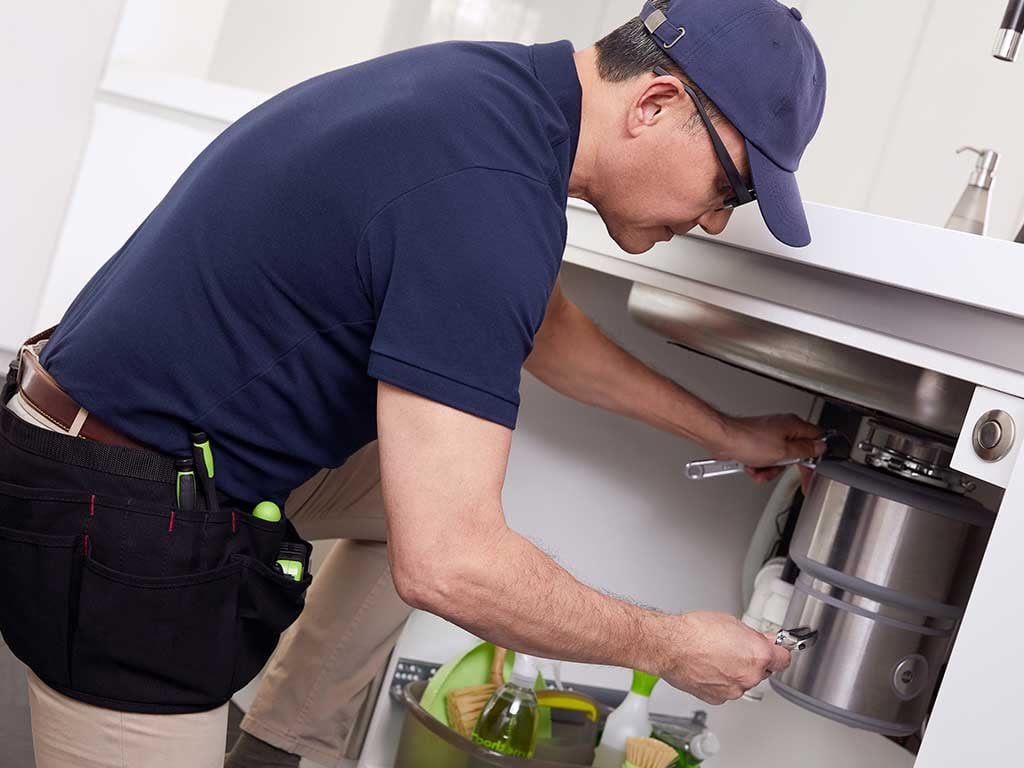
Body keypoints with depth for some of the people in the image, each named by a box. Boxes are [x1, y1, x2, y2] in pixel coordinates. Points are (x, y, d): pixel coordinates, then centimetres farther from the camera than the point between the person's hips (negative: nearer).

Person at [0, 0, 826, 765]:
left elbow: (540, 325, 20)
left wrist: (721, 430, 25)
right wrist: (671, 649, -14)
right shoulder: (488, 187, -28)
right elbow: (445, 563, -30)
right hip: (123, 537, -9)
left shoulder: (493, 86, 1)